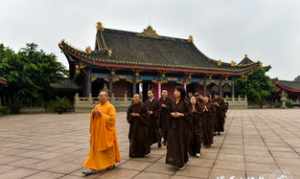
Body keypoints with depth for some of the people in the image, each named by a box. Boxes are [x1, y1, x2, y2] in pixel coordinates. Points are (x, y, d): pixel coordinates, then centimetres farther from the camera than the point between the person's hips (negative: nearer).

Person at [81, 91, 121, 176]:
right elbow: (92, 118, 13)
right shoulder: (97, 106, 11)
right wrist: (93, 114, -8)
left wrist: (101, 114, -23)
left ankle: (110, 164, 26)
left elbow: (112, 119, -18)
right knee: (95, 149, 6)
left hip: (106, 132, -6)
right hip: (97, 132, 6)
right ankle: (92, 167, 11)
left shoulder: (110, 107, -10)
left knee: (108, 149, 6)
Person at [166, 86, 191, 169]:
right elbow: (170, 112, 15)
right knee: (172, 142, 2)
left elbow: (189, 113, -9)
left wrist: (181, 114, -20)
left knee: (181, 143, 2)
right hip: (173, 125, 5)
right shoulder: (173, 102, 8)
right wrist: (172, 114, -6)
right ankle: (173, 159, 13)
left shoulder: (185, 102, -8)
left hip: (182, 125, -5)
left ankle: (181, 161, 15)